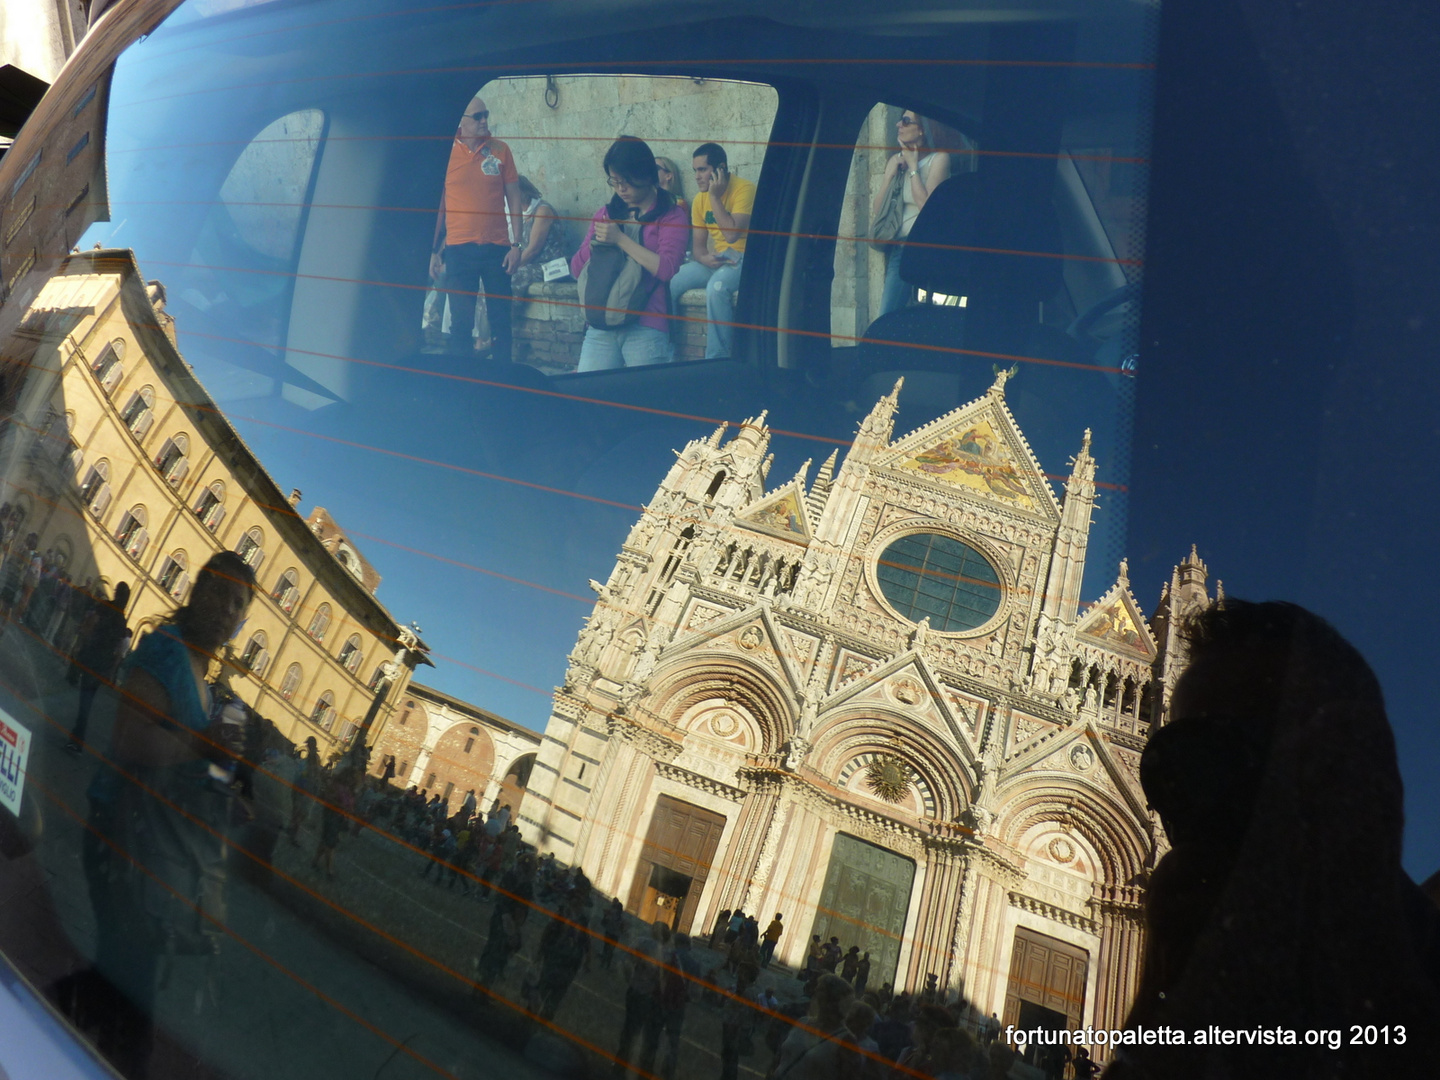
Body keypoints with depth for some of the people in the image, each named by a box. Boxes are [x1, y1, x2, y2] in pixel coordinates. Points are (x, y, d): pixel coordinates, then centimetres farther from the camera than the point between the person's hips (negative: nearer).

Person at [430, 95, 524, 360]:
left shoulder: (500, 150, 4)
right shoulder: (447, 153, 2)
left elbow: (515, 198, 6)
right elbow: (437, 204, 5)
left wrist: (517, 244, -2)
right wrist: (434, 251, 3)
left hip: (496, 248, 1)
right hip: (459, 248, -1)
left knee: (501, 319, 4)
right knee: (461, 321, 3)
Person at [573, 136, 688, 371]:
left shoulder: (670, 216, 2)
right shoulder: (606, 214, 16)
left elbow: (666, 269, -14)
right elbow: (576, 269, 12)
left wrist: (620, 239, -13)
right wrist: (595, 241, -6)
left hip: (645, 329, -4)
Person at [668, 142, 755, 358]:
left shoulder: (744, 189, -12)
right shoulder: (700, 198, 8)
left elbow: (732, 234, -23)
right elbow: (697, 245, 9)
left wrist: (715, 196, -16)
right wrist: (704, 258, -14)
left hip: (745, 257, -6)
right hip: (715, 259, 6)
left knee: (717, 286, -37)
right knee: (669, 282, -14)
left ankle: (717, 359, -25)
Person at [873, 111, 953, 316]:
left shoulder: (939, 158, -1)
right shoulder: (896, 159, 15)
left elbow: (925, 204, -14)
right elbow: (876, 210, 9)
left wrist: (913, 166, -5)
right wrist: (892, 171, 0)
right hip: (899, 247, 5)